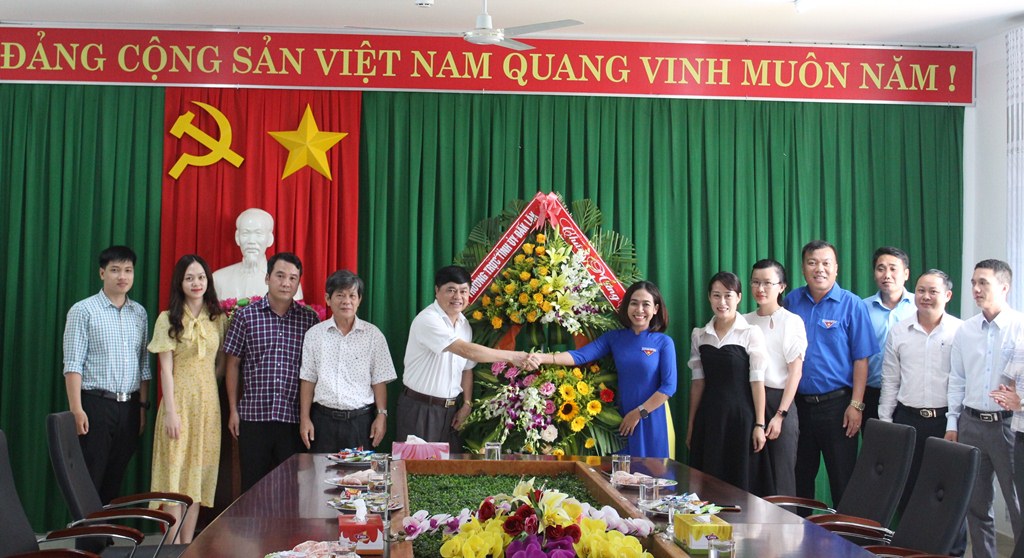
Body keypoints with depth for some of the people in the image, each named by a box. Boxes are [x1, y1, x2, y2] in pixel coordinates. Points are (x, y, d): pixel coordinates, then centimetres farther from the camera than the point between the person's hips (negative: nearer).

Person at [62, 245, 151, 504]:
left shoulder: (139, 313, 11)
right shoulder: (84, 311, -4)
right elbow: (73, 364, -9)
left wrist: (142, 406, 9)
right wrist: (77, 410, -16)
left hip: (129, 407, 5)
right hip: (96, 405, -5)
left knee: (115, 482, 11)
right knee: (88, 482, -2)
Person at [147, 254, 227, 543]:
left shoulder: (219, 319, 8)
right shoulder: (168, 319, -2)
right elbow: (166, 369, -6)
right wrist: (170, 411, -12)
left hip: (208, 401, 4)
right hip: (180, 399, -3)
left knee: (198, 474, 6)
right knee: (176, 471, -3)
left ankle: (187, 543, 14)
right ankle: (175, 545, 3)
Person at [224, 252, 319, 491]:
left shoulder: (309, 318, 4)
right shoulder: (246, 315, 2)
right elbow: (233, 364, 6)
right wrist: (233, 410, 3)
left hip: (294, 417, 1)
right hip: (253, 415, 0)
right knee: (252, 486, 7)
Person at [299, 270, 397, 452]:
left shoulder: (373, 334, 3)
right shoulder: (314, 334, 6)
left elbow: (379, 381, 4)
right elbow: (308, 379, 7)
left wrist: (382, 415, -3)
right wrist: (304, 418, 3)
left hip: (361, 419, -1)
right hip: (324, 419, 1)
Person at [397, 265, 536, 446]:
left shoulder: (464, 324, 9)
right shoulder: (427, 320, -18)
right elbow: (467, 351, -27)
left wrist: (467, 405, 6)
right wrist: (512, 356, -28)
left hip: (450, 410, 7)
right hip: (419, 409, -7)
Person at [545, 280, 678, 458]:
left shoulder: (664, 342, -5)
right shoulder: (613, 337, 2)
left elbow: (669, 386, -9)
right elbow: (580, 356, -10)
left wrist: (639, 413, -10)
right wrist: (542, 358, -24)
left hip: (652, 420, -2)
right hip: (622, 418, 3)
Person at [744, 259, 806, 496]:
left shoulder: (792, 321, -1)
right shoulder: (744, 322, 8)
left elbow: (796, 372, -4)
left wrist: (780, 415, -10)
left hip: (779, 400, -3)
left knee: (782, 476, -1)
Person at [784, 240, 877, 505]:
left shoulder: (851, 304, -5)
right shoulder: (792, 301, 5)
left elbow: (861, 359, -6)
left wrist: (856, 404, -12)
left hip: (837, 403, -4)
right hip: (799, 403, 4)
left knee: (842, 479, 3)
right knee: (800, 476, 14)